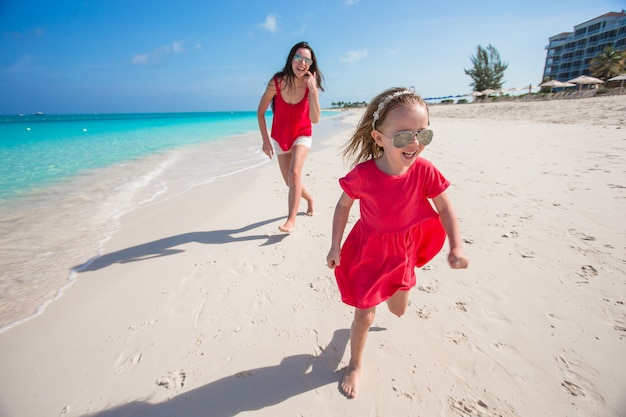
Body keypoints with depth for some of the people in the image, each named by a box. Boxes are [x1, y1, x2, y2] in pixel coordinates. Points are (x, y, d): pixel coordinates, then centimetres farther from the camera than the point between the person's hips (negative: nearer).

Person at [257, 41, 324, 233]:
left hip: (302, 135, -1)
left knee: (294, 173, -26)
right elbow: (260, 112, -8)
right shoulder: (277, 82, -18)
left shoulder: (310, 84, -15)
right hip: (280, 137, 2)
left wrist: (313, 90, -31)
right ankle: (309, 198, 41)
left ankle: (291, 220, -18)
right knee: (290, 182, 9)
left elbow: (315, 119, -23)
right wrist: (265, 140, -9)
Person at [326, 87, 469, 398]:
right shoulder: (362, 173, -25)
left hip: (403, 251, 3)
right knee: (364, 315, 6)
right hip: (367, 250, -3)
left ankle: (389, 295, 63)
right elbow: (343, 205, -10)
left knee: (399, 310, 22)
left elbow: (445, 209, -6)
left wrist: (456, 247, -15)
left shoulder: (424, 171, -19)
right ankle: (355, 365, 35)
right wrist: (335, 246, -9)